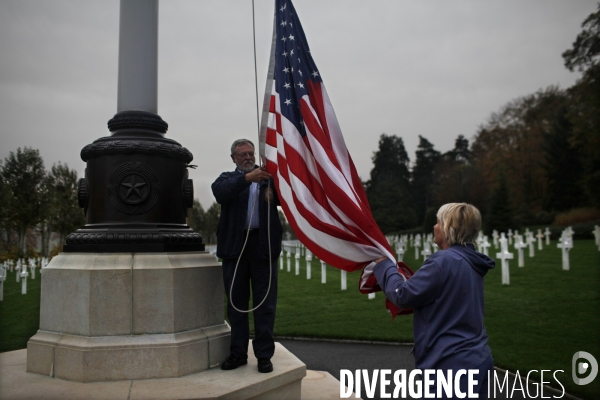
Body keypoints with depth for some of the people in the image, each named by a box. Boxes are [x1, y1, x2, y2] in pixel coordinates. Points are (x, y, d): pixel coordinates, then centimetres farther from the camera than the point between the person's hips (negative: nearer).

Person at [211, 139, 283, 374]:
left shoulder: (267, 177, 12)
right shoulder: (228, 178, 11)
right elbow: (220, 193, -12)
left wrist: (275, 182, -24)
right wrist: (247, 177, -26)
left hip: (263, 245, 0)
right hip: (235, 246, 1)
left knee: (265, 303, 3)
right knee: (236, 302, 8)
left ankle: (264, 354, 12)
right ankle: (238, 353, 19)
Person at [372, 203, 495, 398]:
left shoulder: (445, 260, -20)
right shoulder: (470, 262, 9)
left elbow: (403, 295, -17)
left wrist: (383, 265, -2)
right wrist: (409, 279, 11)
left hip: (453, 364, -9)